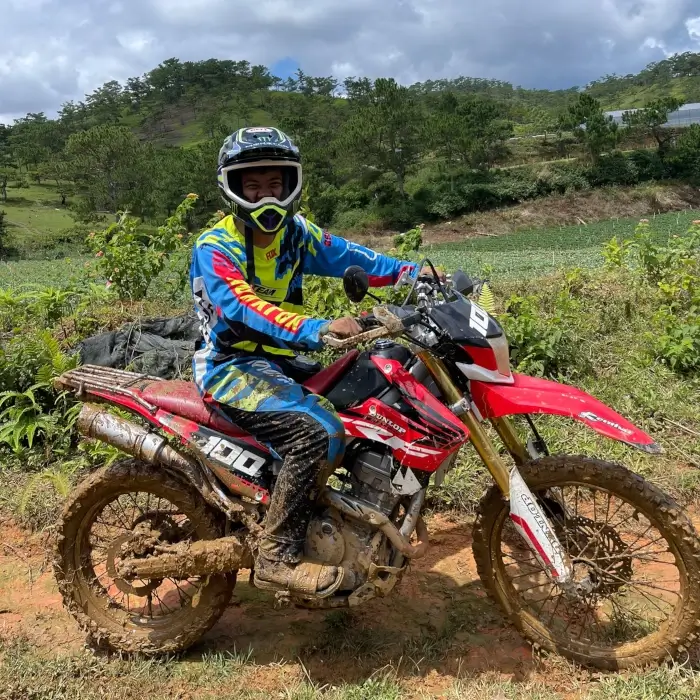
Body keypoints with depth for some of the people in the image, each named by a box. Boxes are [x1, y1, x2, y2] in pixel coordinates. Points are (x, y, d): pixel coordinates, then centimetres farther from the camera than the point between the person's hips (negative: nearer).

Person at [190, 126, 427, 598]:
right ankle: (277, 557, -15)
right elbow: (243, 308, -30)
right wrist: (318, 329, -43)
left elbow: (349, 257, -1)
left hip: (280, 362, 7)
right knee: (317, 432, -27)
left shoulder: (296, 233, 6)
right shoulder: (214, 249, -14)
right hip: (233, 367, -7)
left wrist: (414, 272, -13)